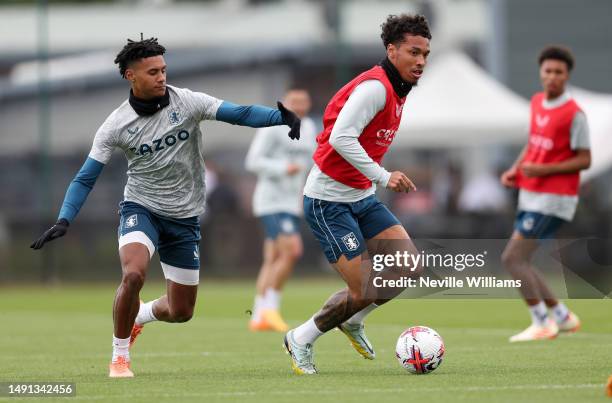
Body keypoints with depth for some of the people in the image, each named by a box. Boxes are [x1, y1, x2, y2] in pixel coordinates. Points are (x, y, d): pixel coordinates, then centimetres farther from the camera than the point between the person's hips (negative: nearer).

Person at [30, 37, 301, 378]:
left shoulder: (187, 102, -9)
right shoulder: (116, 125, -9)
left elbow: (238, 113, -18)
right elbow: (86, 179, -5)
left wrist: (281, 117, -35)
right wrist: (64, 221, -18)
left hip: (185, 218, 2)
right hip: (141, 208, -2)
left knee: (181, 312, 7)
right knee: (134, 275, -32)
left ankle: (138, 317, 43)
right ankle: (120, 356, -11)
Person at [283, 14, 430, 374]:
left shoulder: (398, 91, 11)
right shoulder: (375, 87, -20)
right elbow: (341, 138, -29)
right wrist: (383, 176, -28)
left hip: (362, 197, 9)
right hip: (329, 200, -9)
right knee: (365, 291, -12)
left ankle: (353, 321, 20)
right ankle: (302, 340, 11)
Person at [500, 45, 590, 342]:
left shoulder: (574, 114, -14)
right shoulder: (537, 103, 9)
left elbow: (584, 160, -14)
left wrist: (543, 170, -21)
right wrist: (515, 170, 6)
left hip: (553, 199, -8)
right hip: (530, 196, 8)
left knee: (512, 258, -13)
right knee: (519, 262, 10)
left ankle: (542, 324, -4)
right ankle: (563, 317, 21)